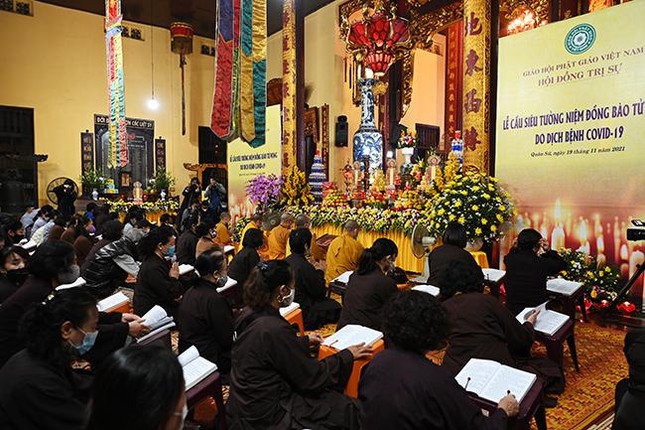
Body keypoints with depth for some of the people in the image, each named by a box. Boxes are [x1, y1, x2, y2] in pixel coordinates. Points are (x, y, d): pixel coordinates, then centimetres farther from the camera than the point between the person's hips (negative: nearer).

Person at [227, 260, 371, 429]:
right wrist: (347, 356, -5)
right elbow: (312, 377, -18)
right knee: (345, 408, 2)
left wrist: (305, 340, 25)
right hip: (266, 416, -8)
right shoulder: (275, 329, -30)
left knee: (330, 394, 20)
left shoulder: (250, 314, -5)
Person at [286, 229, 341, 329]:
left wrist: (316, 271, 9)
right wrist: (320, 271, -2)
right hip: (302, 314, -9)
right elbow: (320, 292, -14)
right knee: (335, 306, 6)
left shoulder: (286, 261, -2)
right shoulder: (305, 267, -28)